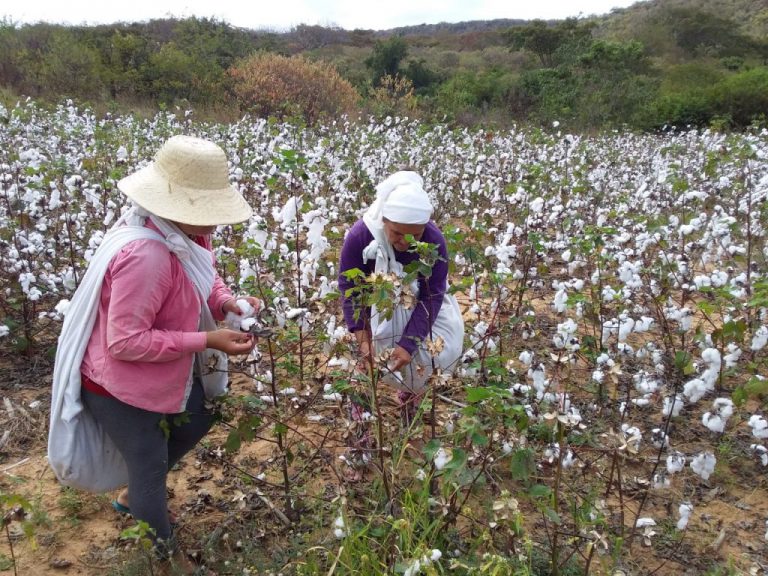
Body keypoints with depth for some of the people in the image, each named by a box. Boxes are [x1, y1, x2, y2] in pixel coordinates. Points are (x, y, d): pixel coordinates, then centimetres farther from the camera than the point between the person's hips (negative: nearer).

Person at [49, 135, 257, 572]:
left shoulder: (181, 232, -9)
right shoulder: (145, 255, -38)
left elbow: (204, 279, 8)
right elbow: (126, 342, -34)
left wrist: (227, 301, -14)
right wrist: (208, 341, -32)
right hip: (121, 387, -9)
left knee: (198, 421, 26)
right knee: (151, 466, 11)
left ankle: (134, 496, 50)